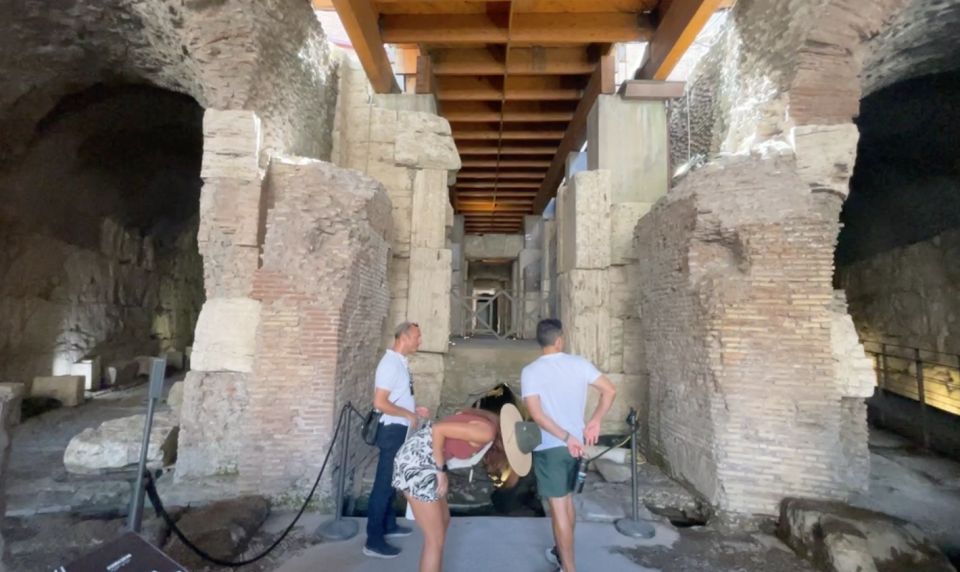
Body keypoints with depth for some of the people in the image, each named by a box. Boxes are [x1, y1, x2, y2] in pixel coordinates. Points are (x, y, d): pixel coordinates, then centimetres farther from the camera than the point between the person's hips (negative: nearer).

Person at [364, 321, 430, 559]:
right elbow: (380, 402, -27)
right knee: (384, 482, 1)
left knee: (392, 480, 20)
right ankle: (373, 541, 13)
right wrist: (408, 414, -18)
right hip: (392, 430, -10)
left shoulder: (400, 362, 8)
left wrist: (415, 410, 9)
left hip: (399, 430, 10)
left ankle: (389, 526, 36)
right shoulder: (391, 363, -22)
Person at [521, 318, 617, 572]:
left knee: (558, 506, 5)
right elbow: (610, 391, -3)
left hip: (549, 447, -5)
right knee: (567, 499, 23)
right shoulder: (579, 363, -3)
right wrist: (595, 422, -1)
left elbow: (537, 414, -21)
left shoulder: (530, 371, -13)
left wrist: (566, 438, -17)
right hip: (577, 443, 5)